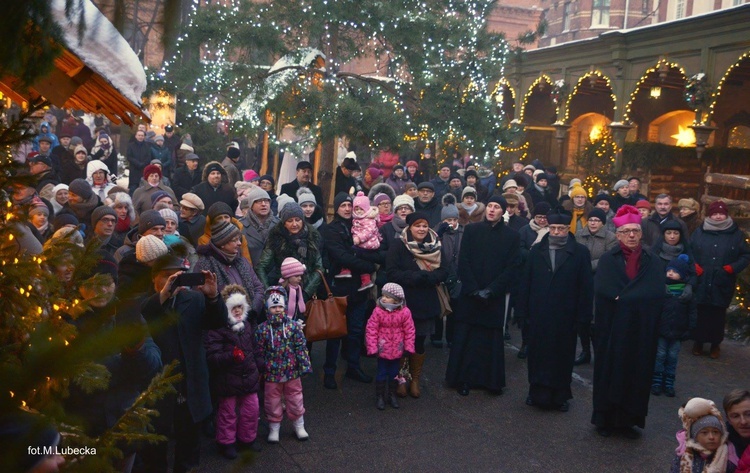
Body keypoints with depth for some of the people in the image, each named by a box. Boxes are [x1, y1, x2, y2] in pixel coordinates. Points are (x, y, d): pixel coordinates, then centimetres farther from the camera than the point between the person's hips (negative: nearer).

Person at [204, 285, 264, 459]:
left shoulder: (248, 325, 6)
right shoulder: (217, 329, -16)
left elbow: (255, 349, 17)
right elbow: (212, 356, -22)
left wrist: (260, 368, 19)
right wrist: (232, 356, -35)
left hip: (249, 376, 6)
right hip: (228, 379, -6)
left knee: (252, 409, 13)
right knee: (228, 412, 8)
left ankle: (247, 438, 33)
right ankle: (226, 442, 26)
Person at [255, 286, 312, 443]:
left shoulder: (293, 326, -7)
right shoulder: (262, 329, -7)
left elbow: (301, 348, -5)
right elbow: (259, 352, -1)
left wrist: (305, 365, -7)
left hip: (292, 372, 0)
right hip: (271, 373, 0)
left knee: (295, 400, 14)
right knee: (273, 402, 12)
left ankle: (299, 426, 31)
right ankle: (274, 428, 29)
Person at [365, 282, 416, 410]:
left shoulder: (405, 312, -12)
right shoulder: (378, 311, -16)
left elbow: (409, 331, -4)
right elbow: (371, 330, -13)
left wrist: (409, 347, -4)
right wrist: (372, 348, -14)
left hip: (397, 350, 2)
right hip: (382, 350, -2)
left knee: (394, 374, 17)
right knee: (382, 374, 9)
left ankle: (392, 395, 35)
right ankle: (379, 396, 25)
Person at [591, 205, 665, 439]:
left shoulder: (653, 262, 3)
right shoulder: (608, 260, -2)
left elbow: (657, 293, -9)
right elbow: (602, 290, -14)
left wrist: (622, 297, -17)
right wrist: (635, 296, -17)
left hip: (641, 331, 2)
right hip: (612, 328, -2)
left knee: (636, 373, 8)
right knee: (609, 371, 5)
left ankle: (628, 419, 20)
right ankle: (605, 419, 17)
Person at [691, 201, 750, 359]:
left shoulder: (736, 234, 3)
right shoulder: (699, 232, 5)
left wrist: (731, 268, -9)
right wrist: (694, 267, -7)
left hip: (722, 285, 0)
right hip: (701, 283, 0)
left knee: (718, 314, 6)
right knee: (700, 313, 6)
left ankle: (716, 344, 22)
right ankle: (698, 342, 21)